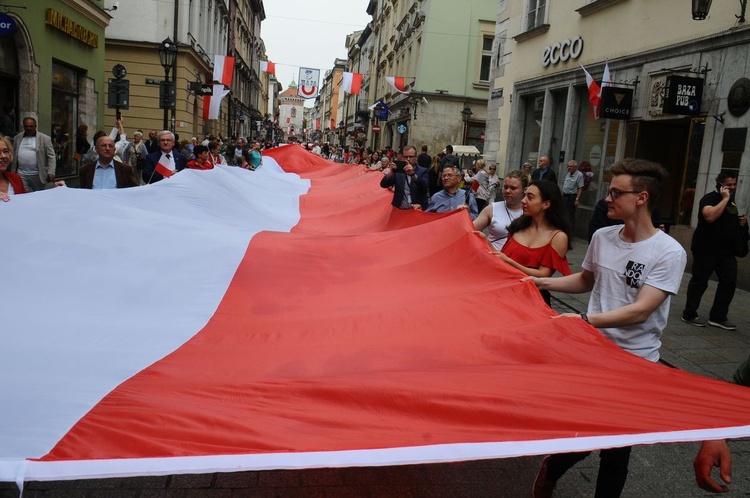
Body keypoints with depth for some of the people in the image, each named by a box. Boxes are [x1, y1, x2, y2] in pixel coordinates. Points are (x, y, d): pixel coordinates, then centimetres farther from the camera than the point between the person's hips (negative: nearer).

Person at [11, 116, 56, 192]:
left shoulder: (45, 138, -2)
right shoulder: (17, 138, 10)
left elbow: (51, 157, -5)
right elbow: (13, 156, 15)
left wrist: (51, 173, -13)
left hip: (38, 176, -2)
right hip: (21, 175, 2)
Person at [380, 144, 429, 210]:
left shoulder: (422, 171, 4)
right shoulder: (398, 171, 9)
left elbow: (424, 186, -14)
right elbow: (383, 185, 1)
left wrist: (413, 174, -29)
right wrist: (391, 173, -18)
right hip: (399, 210, 2)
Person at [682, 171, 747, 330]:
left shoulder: (731, 201, 16)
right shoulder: (710, 198, -11)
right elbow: (710, 216, -31)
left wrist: (742, 222, 10)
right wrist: (725, 198, -22)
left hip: (726, 251, 8)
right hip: (706, 249, -8)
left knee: (729, 281, 2)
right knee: (700, 281, -1)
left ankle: (718, 317, 10)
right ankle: (689, 314, 10)